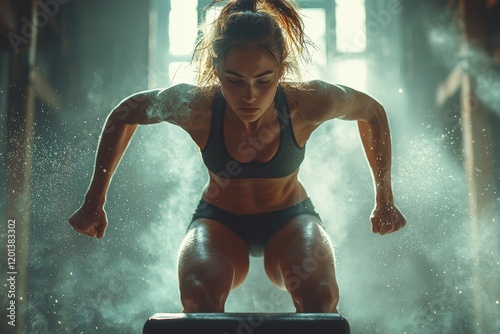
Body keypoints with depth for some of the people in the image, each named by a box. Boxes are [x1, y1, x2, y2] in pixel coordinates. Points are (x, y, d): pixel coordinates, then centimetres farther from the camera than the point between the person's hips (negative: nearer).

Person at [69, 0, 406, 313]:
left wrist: (385, 201, 0)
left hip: (290, 218, 0)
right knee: (200, 295, -32)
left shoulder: (308, 104, -27)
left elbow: (372, 111, -6)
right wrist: (94, 202, -2)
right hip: (219, 221, 0)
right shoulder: (196, 107, -27)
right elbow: (124, 115, -7)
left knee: (320, 297, -30)